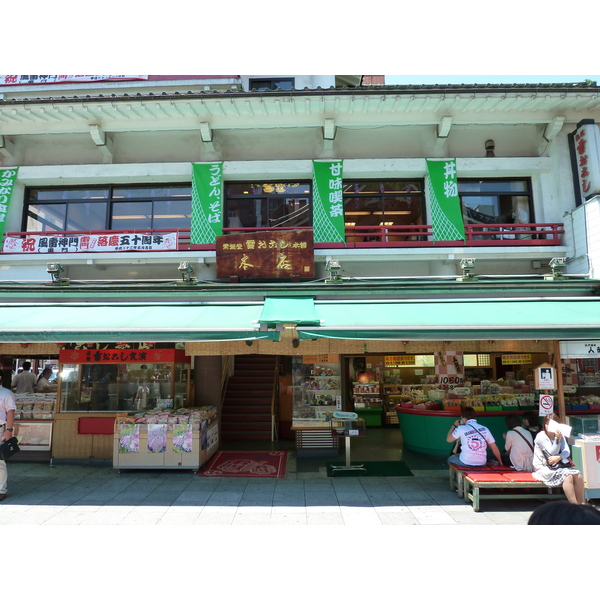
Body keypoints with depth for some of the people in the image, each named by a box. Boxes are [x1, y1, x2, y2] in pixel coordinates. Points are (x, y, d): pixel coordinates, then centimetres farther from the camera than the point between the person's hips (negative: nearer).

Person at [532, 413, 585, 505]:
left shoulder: (560, 435, 9)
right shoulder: (541, 436, -11)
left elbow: (567, 451, -3)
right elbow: (553, 452, -16)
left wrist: (559, 457, -24)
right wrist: (557, 439, -28)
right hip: (543, 468, -6)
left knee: (578, 475, -17)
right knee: (567, 475, -28)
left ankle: (582, 503, -9)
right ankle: (574, 506, -24)